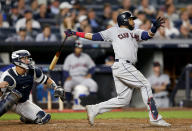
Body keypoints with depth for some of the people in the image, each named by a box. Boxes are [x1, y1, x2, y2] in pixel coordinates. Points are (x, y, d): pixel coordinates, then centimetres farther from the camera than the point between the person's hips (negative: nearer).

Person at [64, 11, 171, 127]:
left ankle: (94, 109, 8)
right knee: (145, 85, -9)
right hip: (122, 65, -7)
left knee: (123, 99, 2)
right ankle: (155, 118, -8)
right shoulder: (114, 31, 11)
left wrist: (155, 28, -14)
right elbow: (93, 37, 13)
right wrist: (75, 33, 8)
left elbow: (149, 35, 8)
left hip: (128, 68, 7)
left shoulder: (135, 32, 26)